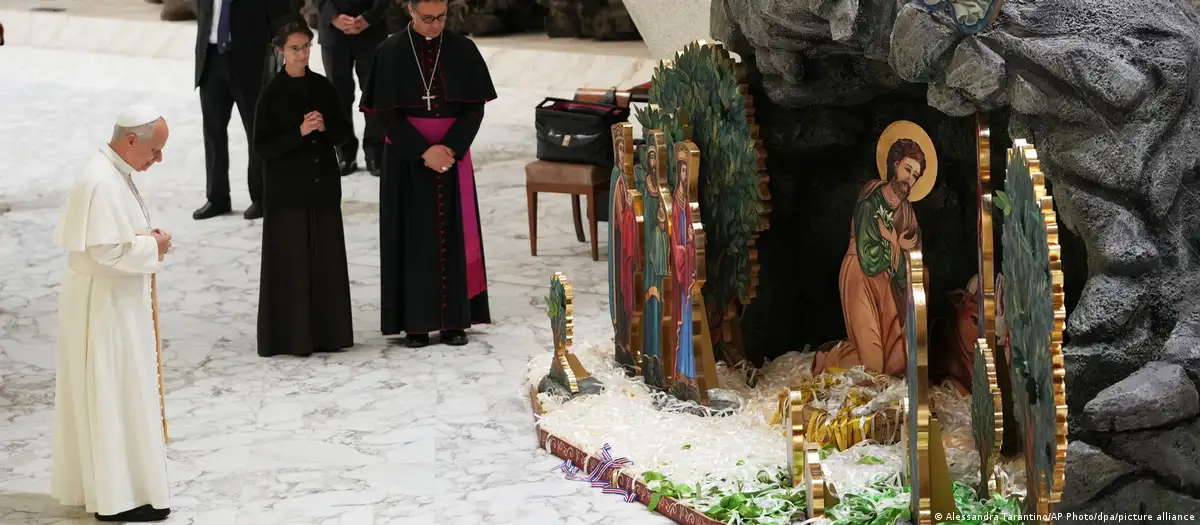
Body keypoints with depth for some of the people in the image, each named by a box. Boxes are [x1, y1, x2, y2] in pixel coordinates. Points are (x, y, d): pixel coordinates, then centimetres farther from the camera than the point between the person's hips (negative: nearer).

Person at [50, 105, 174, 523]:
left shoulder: (112, 172, 9)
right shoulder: (102, 182, -23)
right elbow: (108, 249, -27)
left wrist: (144, 238, 5)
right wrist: (152, 245, -14)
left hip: (112, 300, 10)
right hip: (104, 303, -10)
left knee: (98, 395, 16)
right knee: (114, 396, -3)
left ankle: (90, 481, 26)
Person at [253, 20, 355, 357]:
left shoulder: (323, 87, 6)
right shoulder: (272, 94, -6)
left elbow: (344, 132, 9)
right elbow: (262, 146, -9)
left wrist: (325, 127, -12)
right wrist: (299, 133, -21)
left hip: (323, 185, 4)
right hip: (287, 190, -4)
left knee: (327, 260, 6)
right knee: (291, 262, -3)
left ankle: (327, 332, 14)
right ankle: (291, 336, 3)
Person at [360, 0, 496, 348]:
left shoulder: (463, 50, 0)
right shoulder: (390, 52, -5)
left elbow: (475, 108, 0)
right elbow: (387, 113, -6)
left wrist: (450, 148, -14)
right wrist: (424, 151, -15)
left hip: (453, 153, 2)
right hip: (406, 158, -1)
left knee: (453, 235, 3)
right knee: (412, 237, 0)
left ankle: (455, 319, 8)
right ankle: (415, 321, 5)